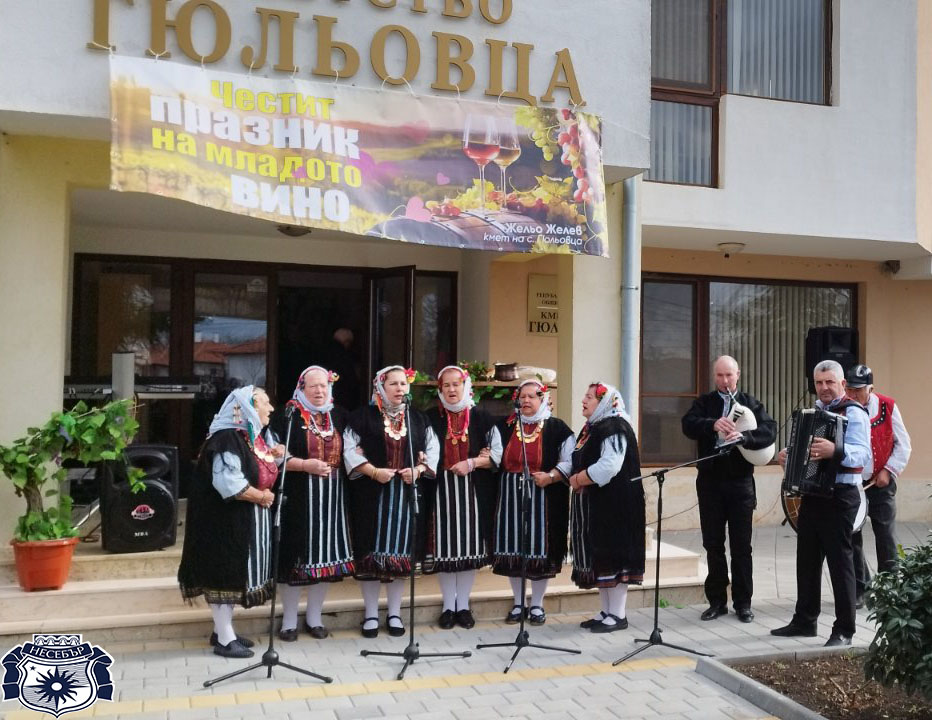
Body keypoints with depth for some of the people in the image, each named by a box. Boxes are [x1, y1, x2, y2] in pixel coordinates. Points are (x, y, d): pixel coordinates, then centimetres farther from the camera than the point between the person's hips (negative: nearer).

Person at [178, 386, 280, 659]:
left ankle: (223, 630, 26)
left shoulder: (251, 436, 10)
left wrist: (271, 456, 2)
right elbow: (230, 485, -28)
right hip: (227, 520, -10)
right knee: (225, 573, -1)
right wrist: (262, 496, -15)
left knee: (235, 573, 15)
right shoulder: (228, 438, -21)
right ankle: (224, 639, 8)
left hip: (246, 520, 10)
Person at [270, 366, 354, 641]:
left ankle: (314, 617, 23)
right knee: (297, 555, 1)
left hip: (332, 496, 4)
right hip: (298, 497, -4)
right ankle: (289, 621, 16)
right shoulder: (287, 416, -3)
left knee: (326, 554, 7)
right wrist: (305, 465, -19)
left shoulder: (340, 417, 10)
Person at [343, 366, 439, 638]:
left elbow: (432, 450, 10)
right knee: (371, 550, 1)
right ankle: (371, 614, 13)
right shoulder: (363, 416, 0)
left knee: (401, 549, 4)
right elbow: (350, 450, -5)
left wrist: (418, 470, -8)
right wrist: (374, 472, -16)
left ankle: (394, 613, 16)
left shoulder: (418, 419, 11)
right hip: (372, 493, -2)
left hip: (407, 493, 3)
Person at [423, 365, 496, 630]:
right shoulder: (431, 417, 4)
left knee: (470, 544, 3)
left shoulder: (480, 418, 4)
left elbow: (495, 456, 1)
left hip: (473, 490, 0)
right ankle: (448, 606, 15)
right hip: (442, 489, 0)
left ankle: (463, 605, 17)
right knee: (445, 545, 2)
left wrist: (472, 463, -14)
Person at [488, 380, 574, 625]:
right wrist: (485, 458, -16)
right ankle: (518, 603, 21)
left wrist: (550, 476, -18)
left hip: (543, 496, -3)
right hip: (511, 495, 3)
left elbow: (569, 461, -3)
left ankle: (537, 605, 18)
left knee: (540, 548, 1)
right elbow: (495, 457, 6)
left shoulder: (557, 428, 0)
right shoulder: (504, 426, 10)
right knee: (513, 548, 6)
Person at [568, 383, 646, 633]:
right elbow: (579, 462, 22)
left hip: (613, 504, -9)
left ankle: (618, 615, 4)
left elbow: (608, 466, -24)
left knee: (613, 555, -4)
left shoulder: (615, 428, -13)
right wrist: (576, 479, 1)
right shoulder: (591, 428, 16)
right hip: (592, 504, 9)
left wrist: (577, 479, -13)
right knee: (598, 557, 11)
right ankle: (607, 611, 20)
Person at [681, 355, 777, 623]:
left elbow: (769, 430, -10)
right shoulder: (704, 402, 7)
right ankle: (717, 601, 18)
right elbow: (688, 424, -12)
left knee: (741, 546, 5)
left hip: (740, 482, -1)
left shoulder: (750, 403, 5)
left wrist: (743, 436, -28)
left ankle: (743, 602, 16)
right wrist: (713, 424, -30)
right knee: (713, 544, 8)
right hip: (710, 481, 1)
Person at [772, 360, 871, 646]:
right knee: (807, 559, 13)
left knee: (839, 561, -3)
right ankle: (804, 620, 24)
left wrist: (836, 450, -42)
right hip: (812, 493, 8)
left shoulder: (853, 413, -9)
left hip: (839, 496, -8)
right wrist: (788, 456, 3)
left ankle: (844, 630, 6)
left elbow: (863, 454, -24)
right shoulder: (814, 412, 16)